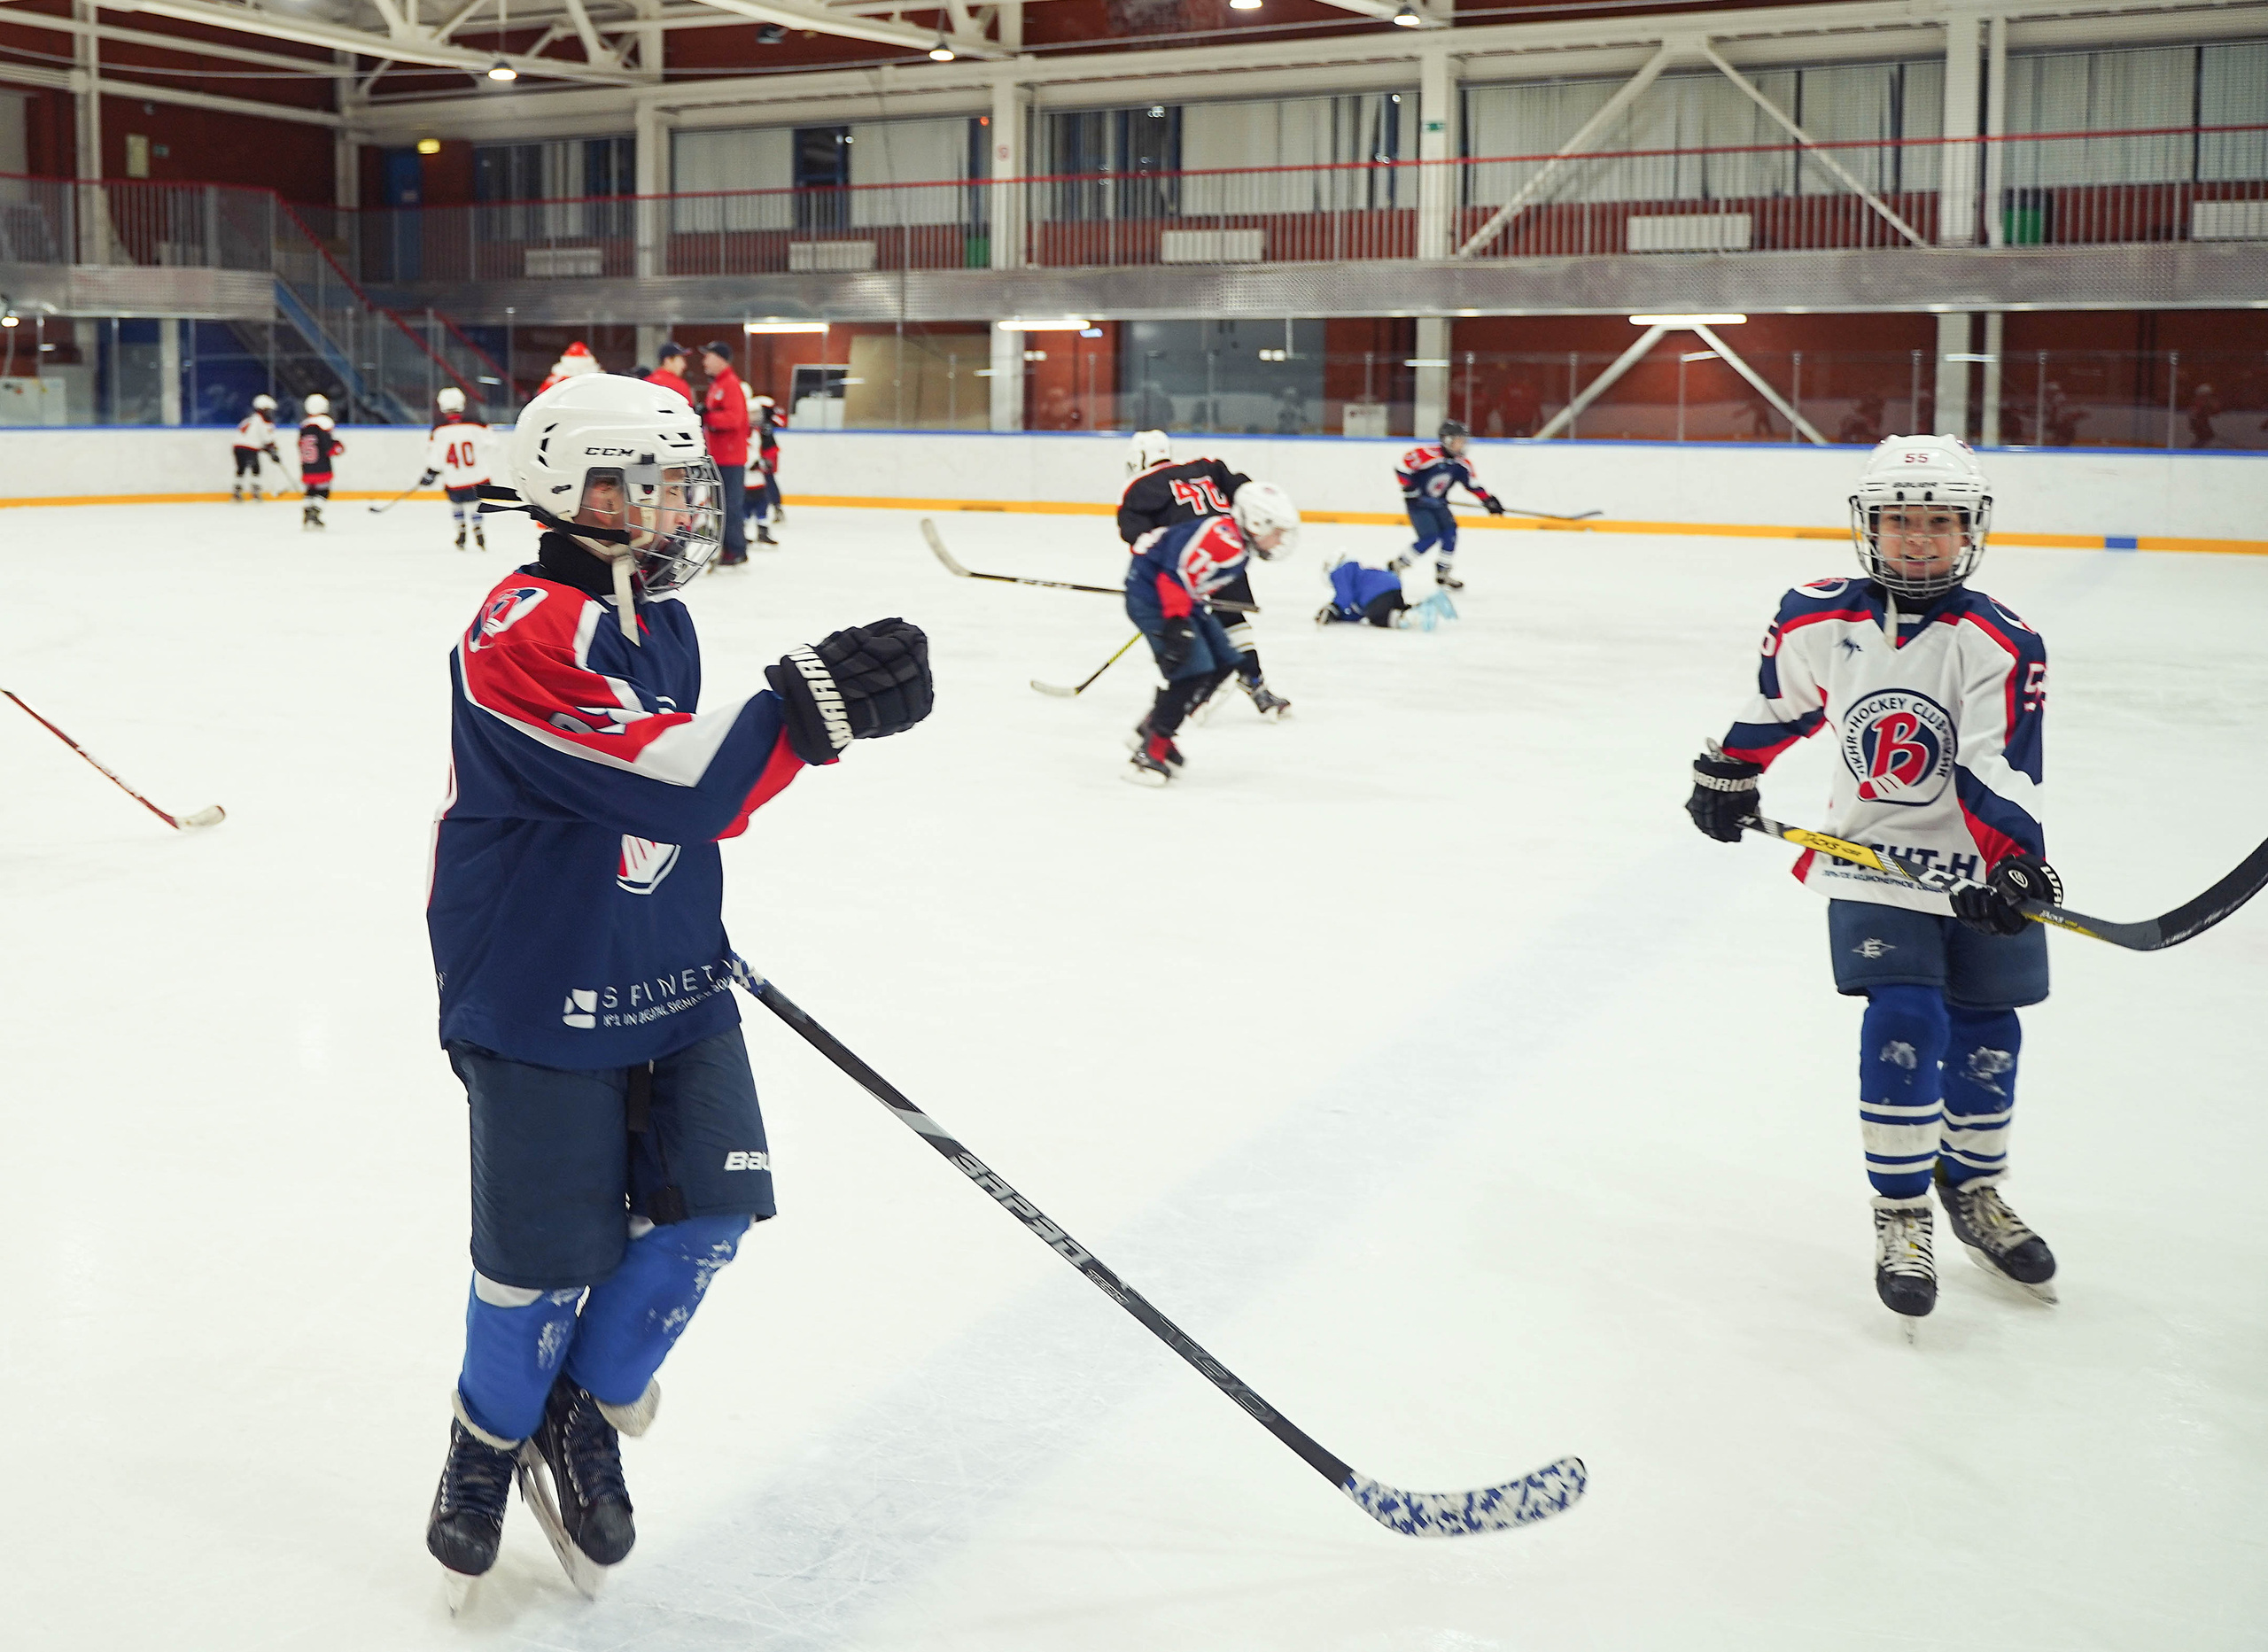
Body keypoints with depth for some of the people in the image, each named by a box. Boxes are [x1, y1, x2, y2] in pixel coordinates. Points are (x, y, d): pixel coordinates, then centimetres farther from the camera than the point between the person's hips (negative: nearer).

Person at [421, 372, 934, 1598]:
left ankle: (586, 1419, 25)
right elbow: (672, 786, -33)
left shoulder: (663, 622, 8)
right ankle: (489, 1443, 32)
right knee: (552, 1256, 2)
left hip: (671, 982, 8)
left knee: (706, 1208, 1)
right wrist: (811, 707, -38)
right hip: (540, 997, -7)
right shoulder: (522, 633, -22)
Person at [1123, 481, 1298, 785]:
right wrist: (1177, 623, -33)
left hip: (1180, 599, 11)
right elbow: (1175, 572, -30)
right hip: (1151, 593, -11)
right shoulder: (1224, 540, -24)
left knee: (1223, 662, 12)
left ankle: (1152, 728, 18)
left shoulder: (1239, 546, 10)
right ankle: (1151, 751, -11)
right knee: (1194, 670, -19)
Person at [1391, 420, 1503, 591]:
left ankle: (1443, 573, 11)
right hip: (1417, 503, -7)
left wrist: (1488, 500, 1)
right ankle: (1396, 566, -3)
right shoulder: (1427, 453, -24)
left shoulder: (1462, 463, -1)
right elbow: (1402, 467, -21)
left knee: (1450, 532, -5)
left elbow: (1472, 484, 8)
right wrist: (1410, 489, -23)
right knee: (1430, 538, -17)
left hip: (1438, 503, 7)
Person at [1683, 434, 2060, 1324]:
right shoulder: (1818, 620, -4)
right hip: (1872, 861, -1)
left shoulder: (2000, 643, -11)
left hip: (1980, 870, 1)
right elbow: (1776, 702, 15)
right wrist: (1724, 775, 22)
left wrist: (2016, 859, -30)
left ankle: (1974, 1192, 35)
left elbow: (2001, 769, -18)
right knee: (1904, 1022, -14)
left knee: (1986, 1039, 11)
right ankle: (1900, 1216, 0)